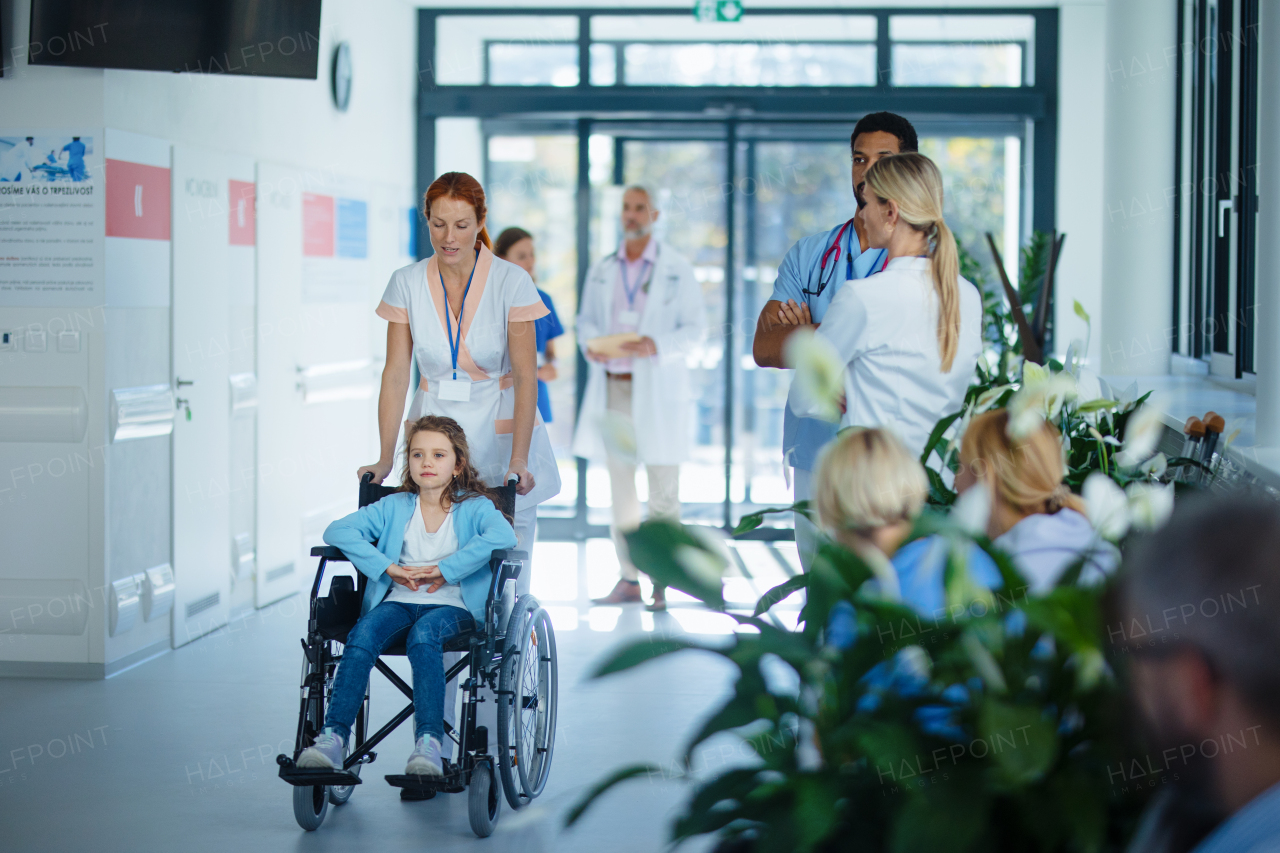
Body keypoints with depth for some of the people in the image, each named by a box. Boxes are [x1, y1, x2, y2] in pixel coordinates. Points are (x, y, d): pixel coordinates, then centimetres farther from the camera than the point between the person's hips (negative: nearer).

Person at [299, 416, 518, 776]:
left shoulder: (475, 507, 7)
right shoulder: (394, 507, 16)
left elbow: (503, 536, -15)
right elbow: (337, 531, 5)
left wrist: (445, 570, -18)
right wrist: (388, 567, -7)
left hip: (454, 605, -3)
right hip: (398, 602, 3)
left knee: (422, 633, -37)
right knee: (363, 633, -30)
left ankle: (429, 742, -46)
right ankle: (333, 736, -38)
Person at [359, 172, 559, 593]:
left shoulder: (512, 282, -9)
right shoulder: (406, 283, -2)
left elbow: (525, 376, -11)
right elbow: (396, 373, -1)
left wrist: (518, 460, -20)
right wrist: (385, 458, -8)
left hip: (500, 432, -2)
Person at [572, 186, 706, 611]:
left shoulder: (677, 269, -1)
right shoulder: (601, 270, 11)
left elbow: (695, 327, -3)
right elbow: (586, 318, 16)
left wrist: (657, 346, -20)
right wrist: (590, 342, -7)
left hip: (657, 389, -4)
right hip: (612, 387, 4)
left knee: (663, 489, -4)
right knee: (620, 487, 7)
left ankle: (663, 582, 0)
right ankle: (628, 578, 12)